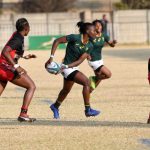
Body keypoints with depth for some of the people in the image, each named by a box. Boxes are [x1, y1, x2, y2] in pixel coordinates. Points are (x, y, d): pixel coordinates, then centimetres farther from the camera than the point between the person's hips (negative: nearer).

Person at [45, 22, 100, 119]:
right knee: (86, 82, -22)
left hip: (73, 67, 8)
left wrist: (66, 66, -22)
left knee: (66, 90, 25)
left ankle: (55, 107, 51)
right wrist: (51, 57, -21)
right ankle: (88, 110, -17)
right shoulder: (75, 38, -21)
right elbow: (57, 41, -15)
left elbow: (80, 60, -8)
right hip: (67, 68, -8)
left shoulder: (89, 46, -2)